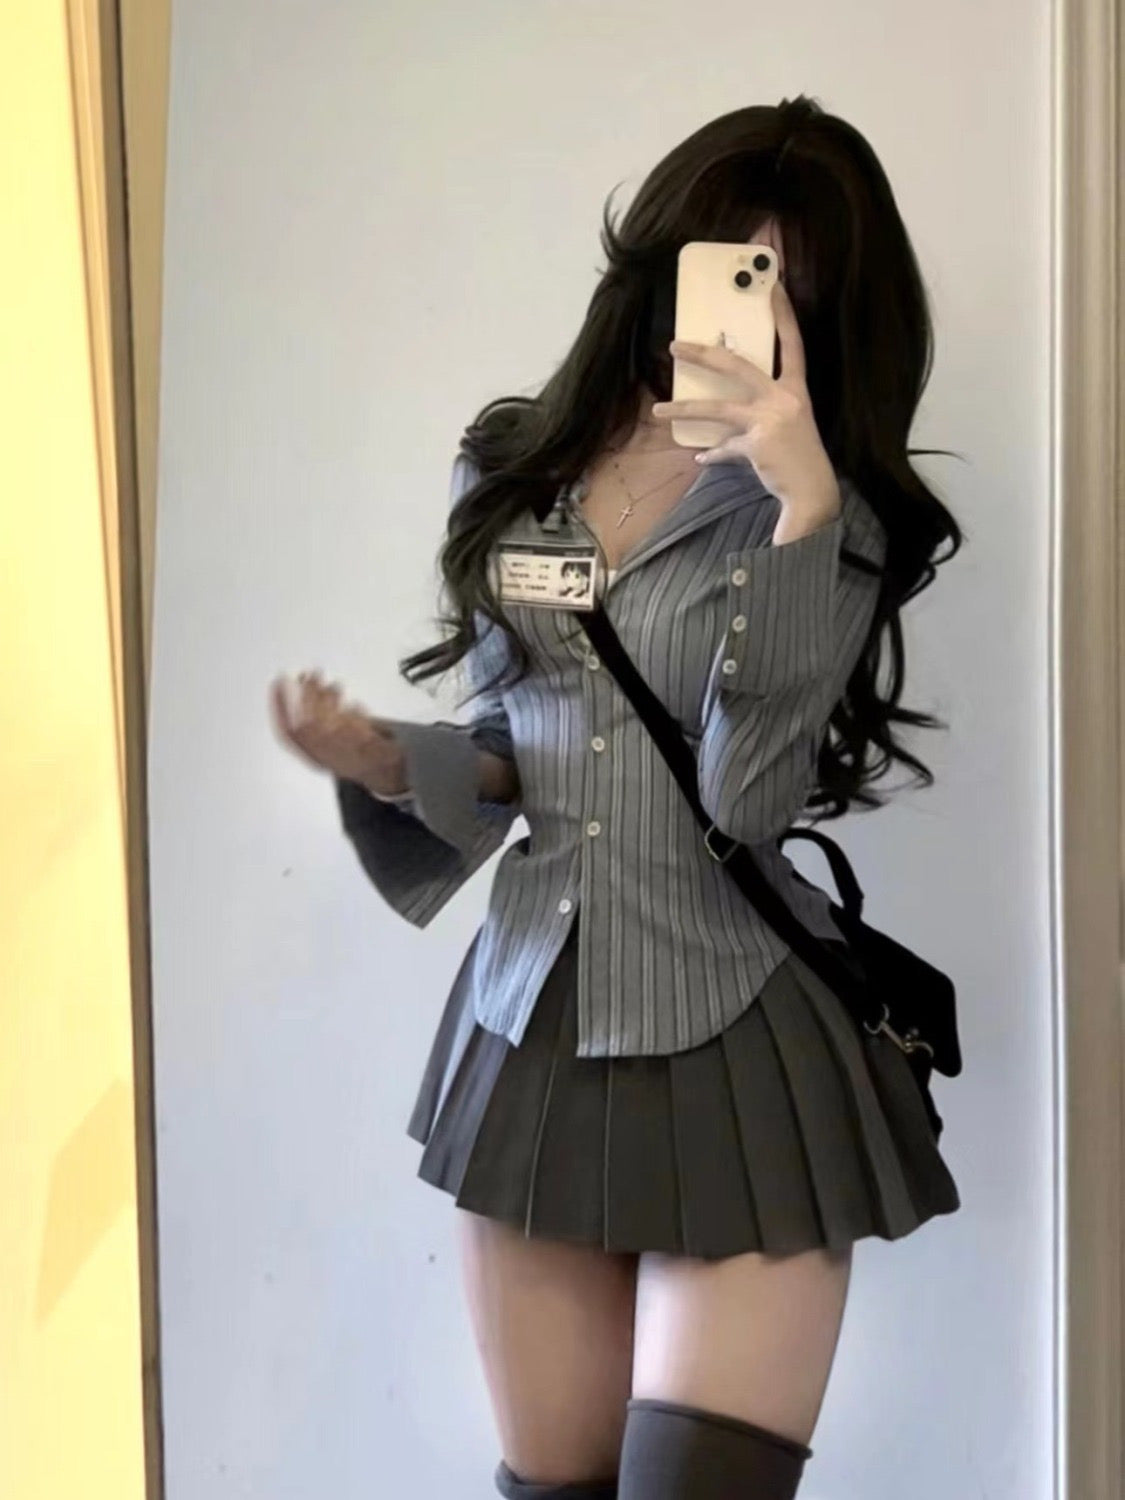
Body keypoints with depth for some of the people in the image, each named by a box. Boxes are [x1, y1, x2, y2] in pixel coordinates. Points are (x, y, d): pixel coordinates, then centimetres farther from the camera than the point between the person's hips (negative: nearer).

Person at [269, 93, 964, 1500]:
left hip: (740, 1051, -3)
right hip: (528, 1031, 4)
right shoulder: (512, 467, 5)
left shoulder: (832, 510, -5)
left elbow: (748, 796, -18)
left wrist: (801, 500, -24)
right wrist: (386, 759, -8)